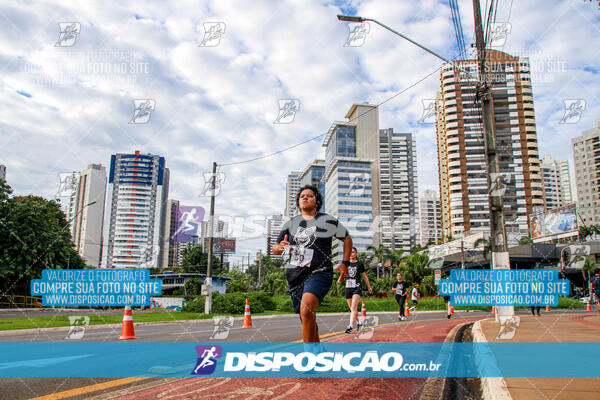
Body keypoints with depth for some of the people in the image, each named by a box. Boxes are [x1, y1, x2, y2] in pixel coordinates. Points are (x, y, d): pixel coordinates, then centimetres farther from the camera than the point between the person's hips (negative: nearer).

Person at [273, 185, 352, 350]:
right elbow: (275, 248, 11)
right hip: (295, 277, 4)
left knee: (306, 309, -29)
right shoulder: (290, 223, 12)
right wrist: (279, 247, -13)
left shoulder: (328, 220, 5)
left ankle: (309, 353, -21)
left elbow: (347, 238, 17)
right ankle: (318, 351, 31)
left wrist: (345, 263, 8)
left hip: (319, 273, -4)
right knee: (308, 321, 10)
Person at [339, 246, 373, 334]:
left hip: (357, 288, -3)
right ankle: (358, 323, 32)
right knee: (352, 309, 10)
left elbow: (364, 276, 12)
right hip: (348, 287, 4)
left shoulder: (359, 264, 3)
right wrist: (340, 279, -11)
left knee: (354, 307, -19)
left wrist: (369, 287, 18)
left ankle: (351, 326, -28)